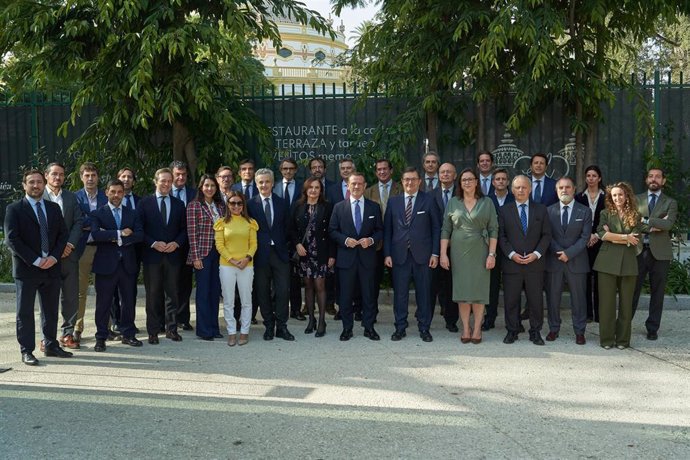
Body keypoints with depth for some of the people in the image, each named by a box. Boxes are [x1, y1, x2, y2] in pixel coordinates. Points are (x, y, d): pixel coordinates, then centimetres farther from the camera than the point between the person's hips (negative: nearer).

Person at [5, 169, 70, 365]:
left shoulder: (54, 208, 12)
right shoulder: (14, 209, -3)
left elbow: (63, 235, 10)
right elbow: (12, 239, -10)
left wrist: (54, 257, -7)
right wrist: (35, 260, -16)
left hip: (51, 267, 5)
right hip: (26, 269, -4)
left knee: (51, 311, 11)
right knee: (25, 312, 2)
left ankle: (51, 346, 22)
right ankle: (27, 351, 8)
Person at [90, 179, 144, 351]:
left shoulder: (132, 213, 13)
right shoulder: (98, 214, 3)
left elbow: (140, 235, -1)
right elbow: (96, 234, -15)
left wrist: (119, 239, -13)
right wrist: (120, 233, -14)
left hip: (128, 264, 3)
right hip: (106, 264, -3)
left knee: (128, 301, 9)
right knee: (103, 303, 1)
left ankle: (128, 334, 21)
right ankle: (101, 338, 10)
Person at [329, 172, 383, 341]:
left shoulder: (374, 207, 7)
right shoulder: (339, 207, 5)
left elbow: (380, 230, 8)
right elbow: (332, 231, 4)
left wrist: (371, 240, -11)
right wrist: (345, 240, -12)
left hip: (367, 257, 0)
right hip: (346, 257, 0)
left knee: (368, 294, 5)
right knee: (346, 294, 4)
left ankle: (369, 327, 15)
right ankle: (347, 328, 14)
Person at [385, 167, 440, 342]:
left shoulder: (429, 200, 3)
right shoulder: (393, 201, 8)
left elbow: (436, 227, 2)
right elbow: (387, 229, 8)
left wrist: (435, 253, -4)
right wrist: (387, 254, 0)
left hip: (422, 255, -1)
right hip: (399, 255, 1)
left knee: (423, 293, 5)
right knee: (400, 293, 4)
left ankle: (424, 328, 16)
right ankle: (400, 327, 16)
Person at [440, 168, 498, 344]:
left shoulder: (487, 203, 4)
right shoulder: (453, 203, 6)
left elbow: (493, 230, 1)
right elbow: (445, 230, 5)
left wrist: (492, 254, -7)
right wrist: (443, 254, -3)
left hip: (480, 253, -1)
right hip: (458, 253, 1)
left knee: (478, 289, 1)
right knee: (462, 290, 3)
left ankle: (477, 329, 10)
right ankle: (466, 328, 10)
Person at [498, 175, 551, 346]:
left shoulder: (541, 210, 8)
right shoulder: (504, 210, 6)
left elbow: (546, 235, 4)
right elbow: (501, 236, 1)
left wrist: (536, 254, -10)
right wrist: (511, 254, -11)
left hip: (535, 262, 1)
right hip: (511, 262, 0)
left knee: (536, 299, 4)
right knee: (511, 299, 4)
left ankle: (535, 332, 15)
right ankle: (512, 331, 15)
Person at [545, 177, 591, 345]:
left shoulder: (584, 212, 2)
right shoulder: (549, 211, 5)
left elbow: (585, 237, -5)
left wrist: (569, 253, -14)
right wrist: (559, 253, -11)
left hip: (576, 261, -1)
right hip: (553, 260, 1)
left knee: (578, 297, 4)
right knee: (553, 296, 6)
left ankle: (580, 331, 13)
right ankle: (554, 329, 17)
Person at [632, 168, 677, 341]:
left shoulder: (670, 203, 7)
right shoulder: (636, 199, 10)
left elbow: (668, 224, -10)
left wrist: (646, 221, -15)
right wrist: (655, 225, -13)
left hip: (660, 252, 0)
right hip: (638, 250, 0)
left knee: (657, 292, 6)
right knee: (632, 290, 1)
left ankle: (652, 328, 16)